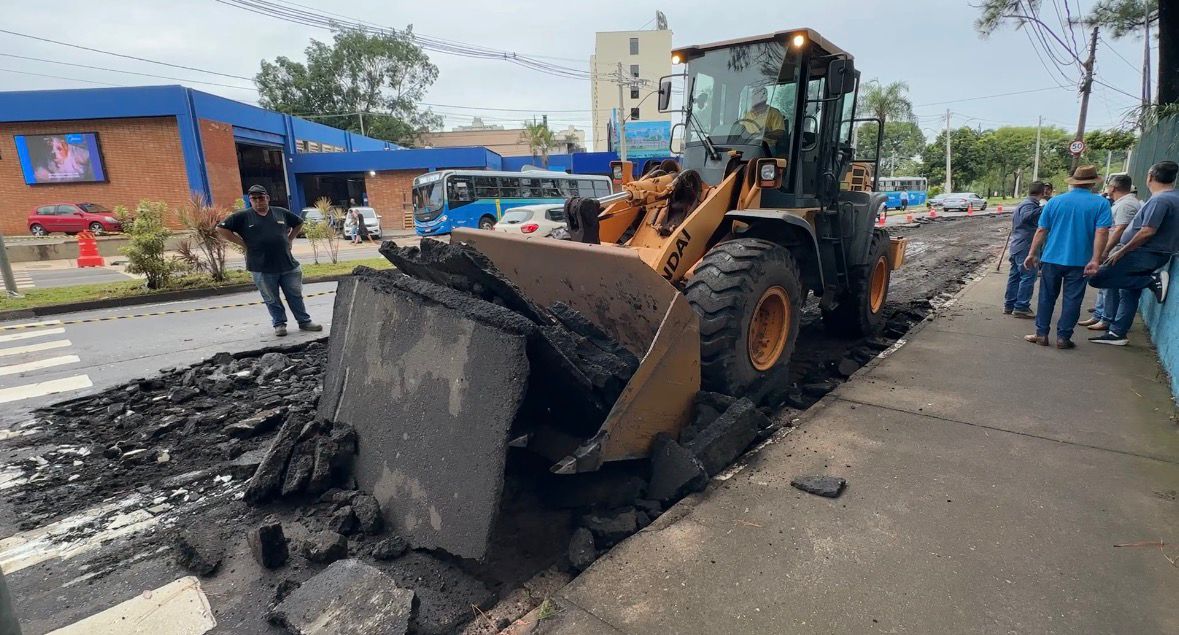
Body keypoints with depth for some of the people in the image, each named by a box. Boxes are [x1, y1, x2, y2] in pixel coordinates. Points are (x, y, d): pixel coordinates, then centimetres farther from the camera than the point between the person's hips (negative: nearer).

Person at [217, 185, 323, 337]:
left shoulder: (281, 212, 7)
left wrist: (289, 239, 11)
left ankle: (304, 321, 19)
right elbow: (221, 228, -1)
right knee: (271, 299, 8)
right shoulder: (243, 216, -1)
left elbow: (298, 223, 23)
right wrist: (242, 243, -6)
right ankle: (279, 324, 21)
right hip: (262, 268, -2)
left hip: (288, 265, 2)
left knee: (295, 295, 9)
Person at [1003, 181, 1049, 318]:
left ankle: (1009, 305, 17)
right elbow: (1026, 217, -36)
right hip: (1025, 247, -10)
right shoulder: (1029, 205, -15)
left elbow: (1014, 219, 29)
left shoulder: (1024, 203, 15)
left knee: (1015, 275, 13)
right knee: (1028, 277, -6)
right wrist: (1043, 208, -46)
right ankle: (1021, 307, -4)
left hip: (1016, 246, 10)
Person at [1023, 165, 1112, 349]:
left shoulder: (1055, 201, 2)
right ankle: (1063, 337, 9)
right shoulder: (1101, 203, -3)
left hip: (1052, 258, 1)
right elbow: (1102, 232, -12)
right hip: (1079, 261, -1)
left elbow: (1041, 231, 2)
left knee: (1047, 298, 9)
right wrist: (1095, 260, -14)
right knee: (1072, 300, 6)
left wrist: (1032, 254, 8)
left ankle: (1041, 334, 11)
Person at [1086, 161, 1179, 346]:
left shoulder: (1159, 200, -18)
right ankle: (1117, 333, 17)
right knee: (1129, 293, 13)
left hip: (1143, 254, -10)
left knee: (1097, 278, -12)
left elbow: (1147, 232, -24)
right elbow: (1164, 230, 20)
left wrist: (1121, 251, -16)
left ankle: (1153, 281, -9)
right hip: (1156, 254, 10)